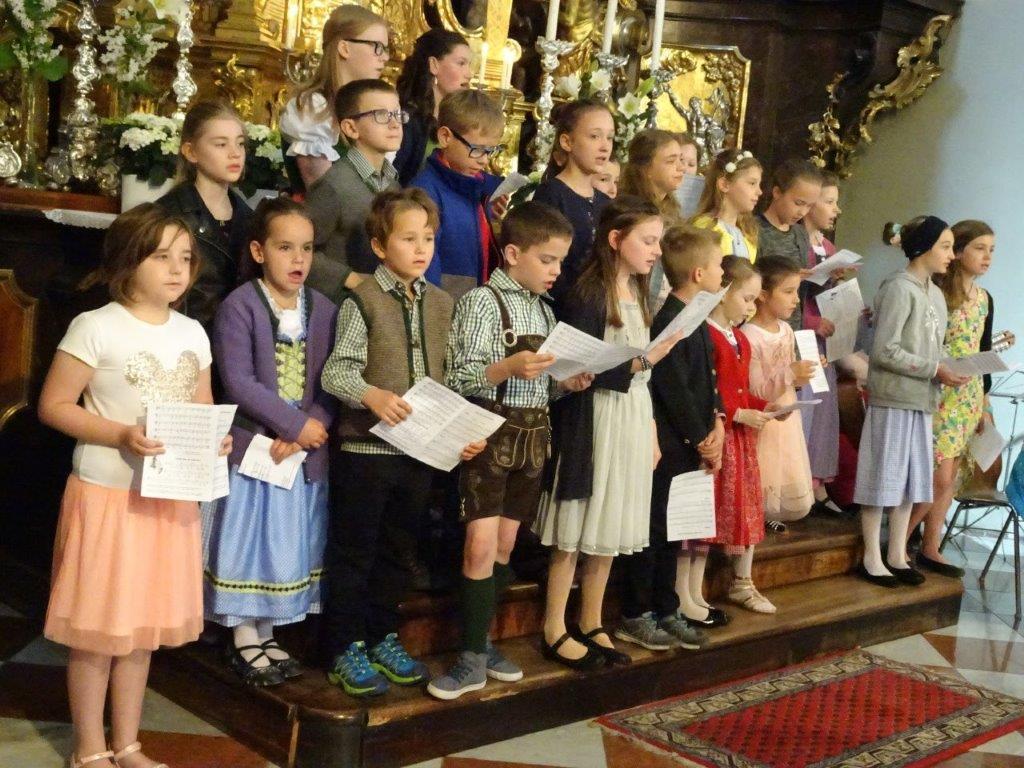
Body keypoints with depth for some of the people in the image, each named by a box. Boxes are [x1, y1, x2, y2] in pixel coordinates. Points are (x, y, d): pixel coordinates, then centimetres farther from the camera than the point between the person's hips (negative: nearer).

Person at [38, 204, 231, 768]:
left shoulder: (192, 333, 7)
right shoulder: (96, 327, -11)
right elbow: (53, 405, -12)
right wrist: (121, 436, -24)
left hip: (172, 499, 6)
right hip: (108, 495, -5)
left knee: (143, 626, 16)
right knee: (96, 627, 4)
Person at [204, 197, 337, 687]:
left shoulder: (323, 311, 6)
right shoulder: (239, 307, -8)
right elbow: (238, 382, -15)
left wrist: (302, 434, -14)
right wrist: (296, 424, -18)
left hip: (304, 447, 5)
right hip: (252, 444, -4)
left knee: (287, 542, 12)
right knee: (249, 541, 3)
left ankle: (265, 635, 26)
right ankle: (244, 639, 18)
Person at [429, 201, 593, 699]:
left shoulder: (544, 310, 13)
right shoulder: (482, 302, -8)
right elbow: (457, 378, -14)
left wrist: (567, 383, -2)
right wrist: (507, 368, -28)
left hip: (532, 435, 7)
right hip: (490, 432, -7)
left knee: (504, 544, 11)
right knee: (480, 544, -9)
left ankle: (480, 642, 21)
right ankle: (473, 658, 0)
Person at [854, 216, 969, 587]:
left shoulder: (935, 294, 15)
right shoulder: (899, 288, -12)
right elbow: (885, 351, -17)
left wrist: (949, 370, -1)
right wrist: (934, 371, -16)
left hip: (922, 400, 8)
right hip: (893, 397, -8)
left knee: (911, 479, 12)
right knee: (884, 476, -1)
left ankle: (897, 556, 21)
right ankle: (872, 559, 8)